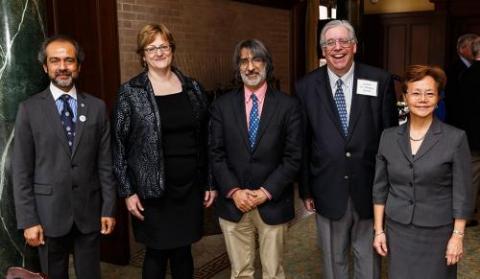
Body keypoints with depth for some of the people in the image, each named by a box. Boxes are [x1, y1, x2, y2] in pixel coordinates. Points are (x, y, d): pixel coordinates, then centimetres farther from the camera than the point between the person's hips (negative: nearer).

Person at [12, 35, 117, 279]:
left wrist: (109, 209, 1)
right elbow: (21, 170, -3)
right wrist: (28, 220, -7)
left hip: (89, 212, 1)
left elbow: (105, 163, 3)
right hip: (49, 213, -1)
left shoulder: (97, 107, 2)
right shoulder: (29, 109, -3)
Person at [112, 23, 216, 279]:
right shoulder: (130, 92, -5)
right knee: (156, 253, 8)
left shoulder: (192, 87, 5)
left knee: (183, 251, 13)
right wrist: (127, 191, -8)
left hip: (190, 186, 3)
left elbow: (204, 140, 8)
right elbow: (119, 144, -4)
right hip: (152, 189, -3)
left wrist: (210, 182, 8)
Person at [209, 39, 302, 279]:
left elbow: (293, 157, -6)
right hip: (233, 204, 1)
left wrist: (266, 192, -12)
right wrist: (233, 191, -10)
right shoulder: (222, 105, 3)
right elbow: (216, 154, 1)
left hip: (273, 204, -1)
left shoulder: (288, 105, -3)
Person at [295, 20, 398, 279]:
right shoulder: (306, 86, -2)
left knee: (369, 258, 17)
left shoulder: (380, 81, -4)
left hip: (370, 189, 0)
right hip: (328, 191, 0)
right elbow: (302, 143, 1)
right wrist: (305, 190, 3)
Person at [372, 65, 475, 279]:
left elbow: (463, 193, -6)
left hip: (437, 233, -2)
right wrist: (379, 230, 3)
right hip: (397, 231, 2)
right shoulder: (389, 136, 0)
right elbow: (380, 188, 4)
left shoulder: (455, 138, -8)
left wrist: (458, 236, -7)